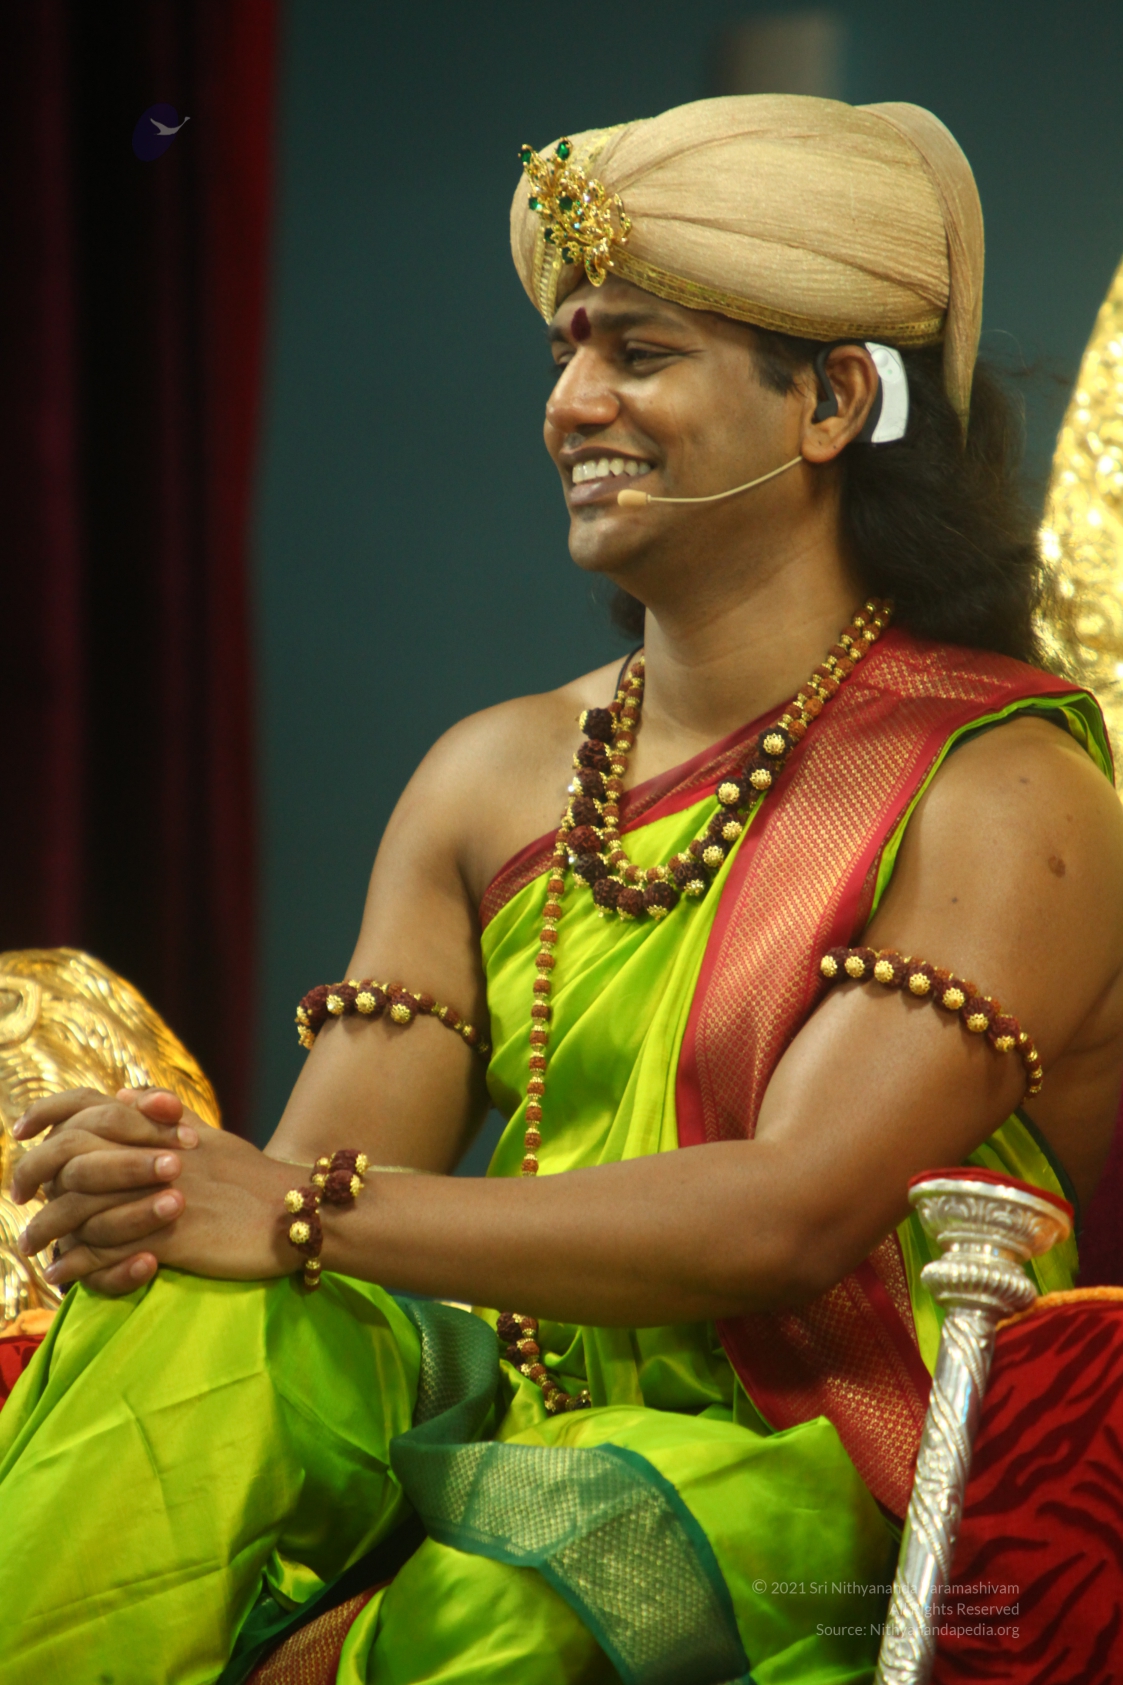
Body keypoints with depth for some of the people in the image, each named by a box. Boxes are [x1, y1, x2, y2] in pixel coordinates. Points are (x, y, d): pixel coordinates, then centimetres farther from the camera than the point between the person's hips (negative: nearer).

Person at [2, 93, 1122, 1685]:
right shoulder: (494, 776, 12)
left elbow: (792, 1215, -20)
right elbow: (318, 1179, 6)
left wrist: (296, 1211, -23)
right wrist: (143, 1197, -20)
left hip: (822, 1470, -5)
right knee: (189, 1330, -27)